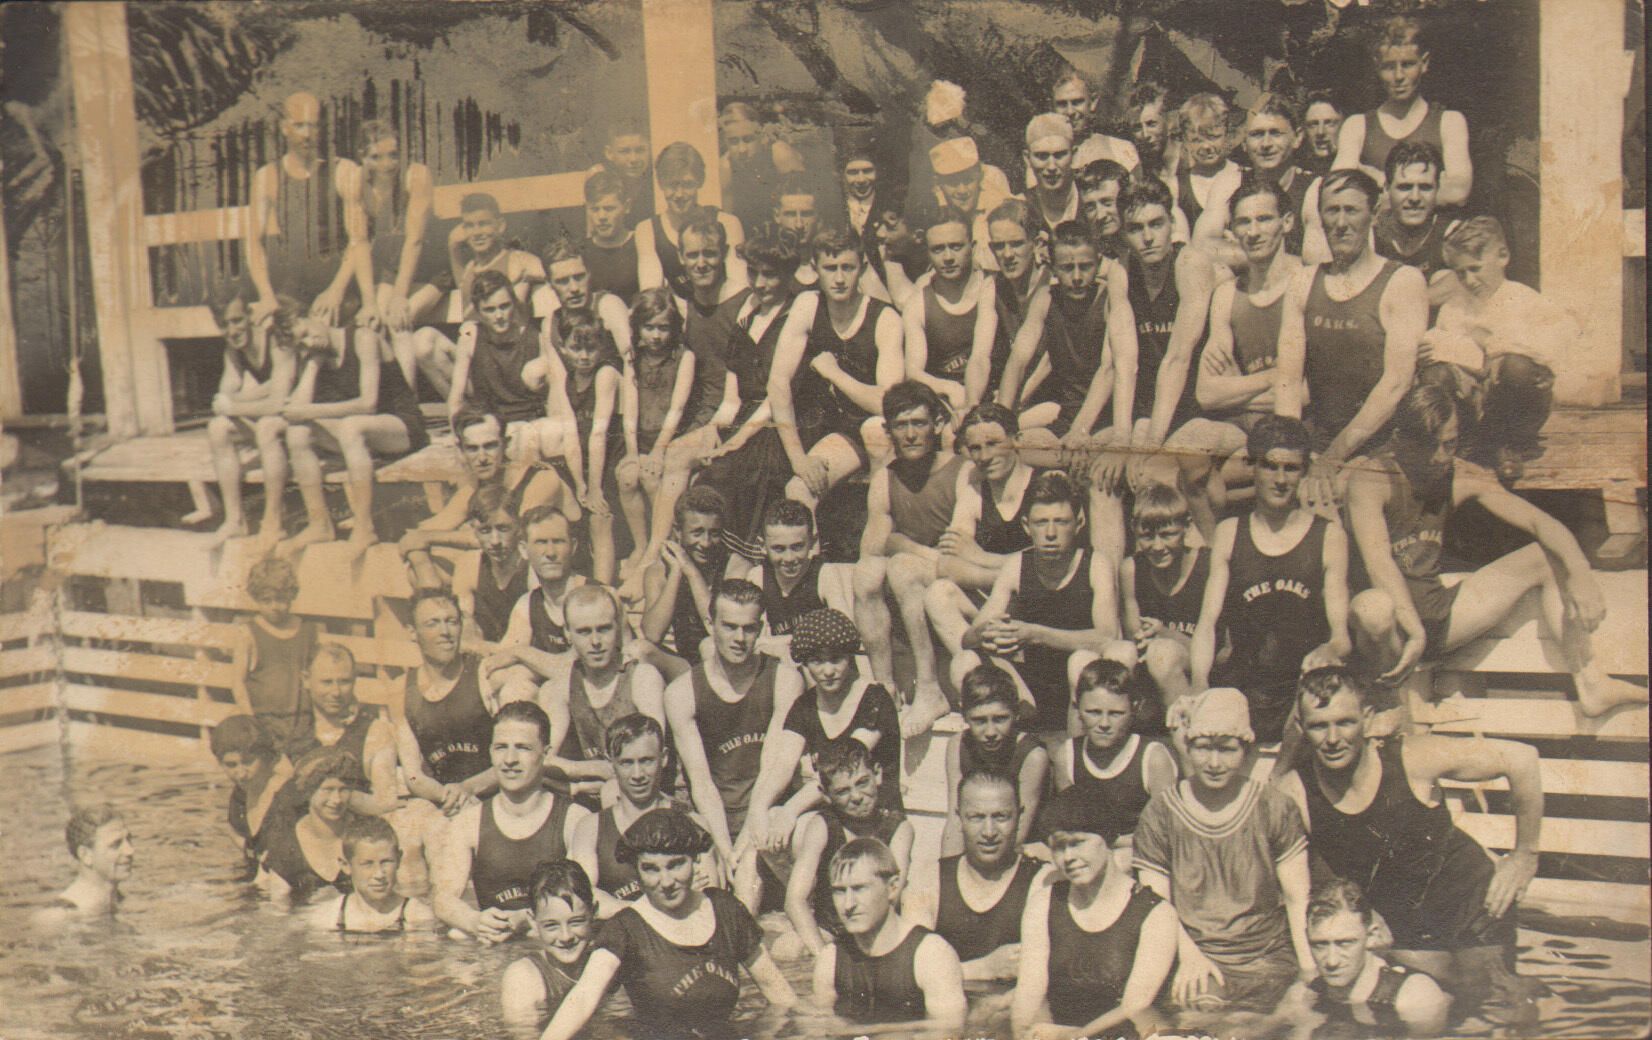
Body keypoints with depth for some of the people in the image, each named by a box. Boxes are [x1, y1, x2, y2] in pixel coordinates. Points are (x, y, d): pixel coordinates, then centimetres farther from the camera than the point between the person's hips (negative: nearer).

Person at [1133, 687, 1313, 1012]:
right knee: (1202, 1004, -31)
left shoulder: (1274, 808, 3)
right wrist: (1189, 953, -16)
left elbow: (1298, 900, 3)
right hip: (1200, 958, -1)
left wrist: (1311, 971, -9)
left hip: (1270, 960, 1)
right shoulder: (1159, 814, 2)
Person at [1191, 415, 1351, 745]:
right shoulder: (1229, 533, 13)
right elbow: (1208, 622, 5)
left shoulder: (1329, 536, 8)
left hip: (1307, 690, 1)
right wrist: (1199, 684, -13)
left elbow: (1341, 634, 2)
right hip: (1244, 688, -1)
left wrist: (1330, 650, -23)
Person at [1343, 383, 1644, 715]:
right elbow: (1377, 560, -33)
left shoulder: (1461, 480, -1)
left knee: (1551, 557, 2)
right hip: (1394, 625, -6)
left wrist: (1581, 575, -21)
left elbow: (1543, 523, -3)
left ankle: (1591, 685, 0)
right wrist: (1413, 629, -43)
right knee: (1374, 606, -43)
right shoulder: (1371, 482, -18)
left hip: (1439, 619, 6)